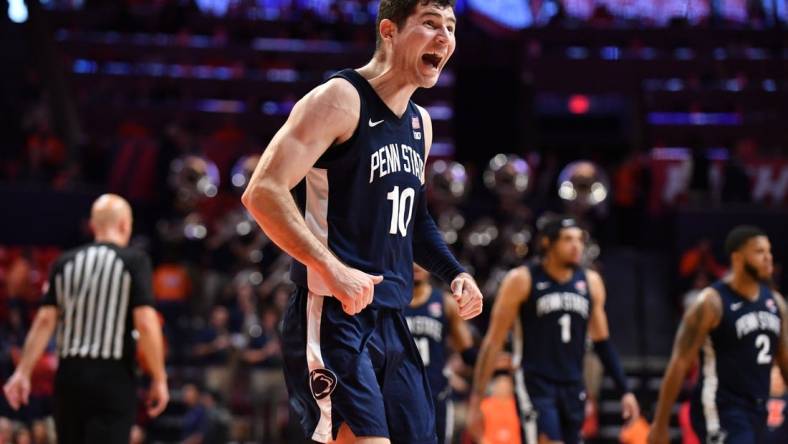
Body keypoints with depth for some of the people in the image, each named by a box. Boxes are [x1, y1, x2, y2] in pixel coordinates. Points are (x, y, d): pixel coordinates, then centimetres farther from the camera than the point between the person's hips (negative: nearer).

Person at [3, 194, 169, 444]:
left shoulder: (65, 262, 10)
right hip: (113, 376, -5)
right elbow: (145, 324, -11)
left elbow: (45, 321, 5)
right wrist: (159, 379, -6)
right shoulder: (134, 261, -3)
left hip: (69, 375, 5)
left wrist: (23, 372, 7)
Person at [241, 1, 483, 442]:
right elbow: (263, 193, -20)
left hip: (392, 321, 9)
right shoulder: (340, 99, -10)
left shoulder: (421, 123, 16)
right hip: (334, 318, -9)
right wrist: (330, 267, -30)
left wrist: (454, 272, 15)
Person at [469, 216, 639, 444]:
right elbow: (494, 341, -4)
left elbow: (602, 342, 17)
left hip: (573, 388, 6)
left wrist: (624, 391, 11)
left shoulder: (590, 282, 9)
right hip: (534, 384, -6)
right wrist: (476, 399, -7)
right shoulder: (522, 280, -5)